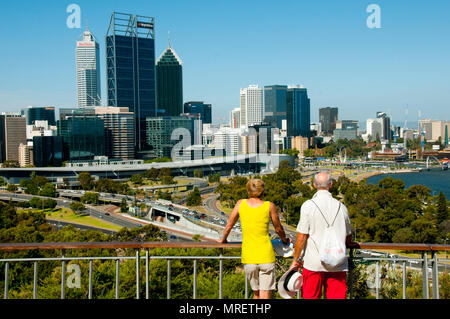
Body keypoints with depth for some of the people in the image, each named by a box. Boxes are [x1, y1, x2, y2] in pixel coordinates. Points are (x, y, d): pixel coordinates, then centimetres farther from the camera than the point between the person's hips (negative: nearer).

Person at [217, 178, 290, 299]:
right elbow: (278, 229, 9)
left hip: (248, 258, 2)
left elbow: (229, 225, 11)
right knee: (265, 295, 1)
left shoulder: (240, 204, 1)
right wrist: (284, 240, 29)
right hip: (266, 257, -2)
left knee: (256, 293, 18)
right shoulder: (270, 206, -4)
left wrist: (223, 239, 30)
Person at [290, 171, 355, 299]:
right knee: (337, 296, 6)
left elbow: (301, 237, -9)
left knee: (310, 296, 7)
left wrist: (296, 260, 1)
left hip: (314, 262, -3)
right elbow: (348, 238, 14)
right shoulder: (341, 207, 4)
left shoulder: (308, 205, -7)